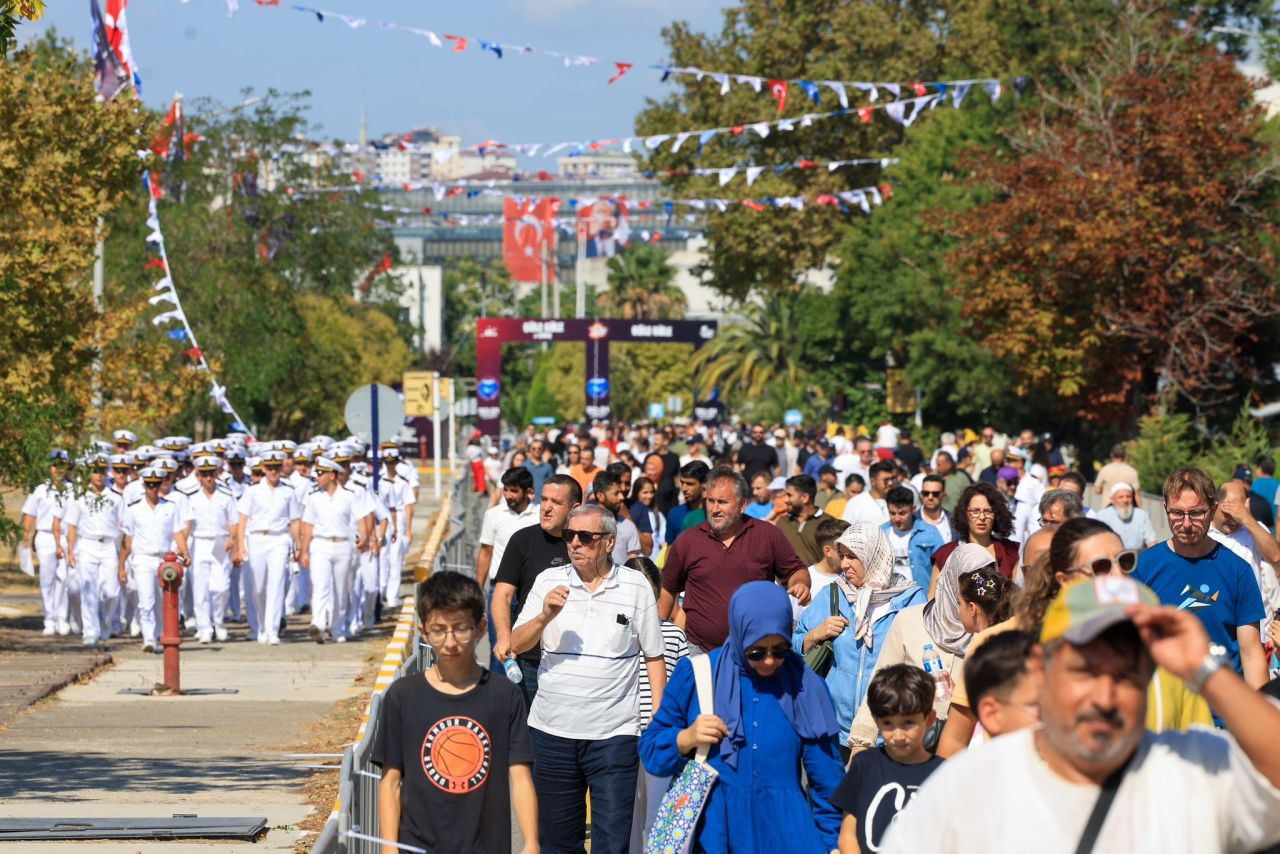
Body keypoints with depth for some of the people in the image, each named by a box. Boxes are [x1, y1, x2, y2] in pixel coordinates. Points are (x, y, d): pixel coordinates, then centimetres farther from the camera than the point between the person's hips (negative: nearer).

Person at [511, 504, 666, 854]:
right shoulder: (549, 582, 5)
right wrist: (545, 617, -18)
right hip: (551, 731, 3)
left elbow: (653, 657, 5)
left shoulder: (636, 587, 1)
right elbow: (516, 644, 0)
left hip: (614, 734, -3)